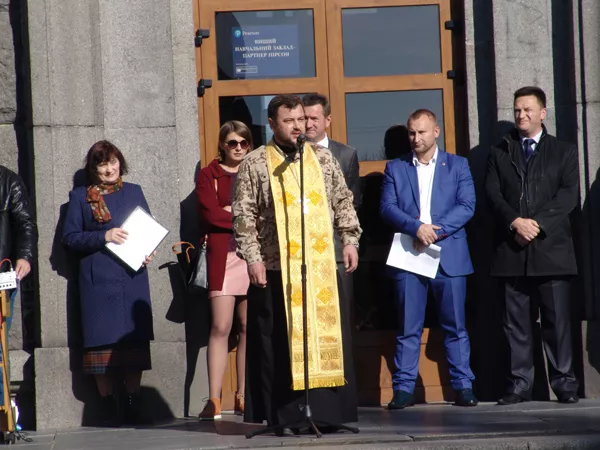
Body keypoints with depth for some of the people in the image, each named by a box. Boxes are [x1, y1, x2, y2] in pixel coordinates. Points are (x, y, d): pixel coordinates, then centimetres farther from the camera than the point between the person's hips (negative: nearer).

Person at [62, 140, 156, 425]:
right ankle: (109, 408, 1)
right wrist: (104, 236, -11)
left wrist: (146, 251, -3)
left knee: (134, 340, -3)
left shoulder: (133, 192, 16)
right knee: (103, 341, -5)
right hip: (97, 280, -2)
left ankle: (132, 406, 4)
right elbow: (69, 238, 3)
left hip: (132, 276, 2)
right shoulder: (79, 197, 10)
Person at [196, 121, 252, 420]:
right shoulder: (209, 175, 8)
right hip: (222, 255, -3)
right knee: (221, 327, -9)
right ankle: (214, 399, -8)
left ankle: (243, 396, 7)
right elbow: (210, 213, -5)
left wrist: (230, 211, -7)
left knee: (249, 328, 2)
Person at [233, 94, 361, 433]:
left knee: (328, 337, 2)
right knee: (283, 341, -1)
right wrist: (253, 256, -7)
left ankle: (328, 411, 9)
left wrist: (350, 239, 7)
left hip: (323, 265, 3)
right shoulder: (255, 164, 2)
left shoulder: (324, 158, 12)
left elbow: (343, 202, 16)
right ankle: (286, 415, 4)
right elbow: (243, 215, -1)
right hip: (277, 268, -3)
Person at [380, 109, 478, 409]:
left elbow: (467, 206, -1)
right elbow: (387, 207, 1)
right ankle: (404, 388, 3)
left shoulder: (457, 165, 10)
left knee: (455, 326, 2)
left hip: (449, 256, 0)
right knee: (408, 328, 0)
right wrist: (416, 228, -15)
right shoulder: (395, 168, 12)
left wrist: (436, 230, -13)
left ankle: (463, 386, 7)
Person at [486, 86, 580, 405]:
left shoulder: (563, 152, 11)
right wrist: (516, 221, -13)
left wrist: (537, 222, -12)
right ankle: (519, 384, 3)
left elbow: (570, 194, -1)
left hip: (551, 247, -2)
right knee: (516, 322, 0)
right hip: (512, 249, 2)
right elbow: (493, 194, 4)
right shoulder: (499, 153, 16)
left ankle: (564, 383, 2)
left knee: (557, 319, -3)